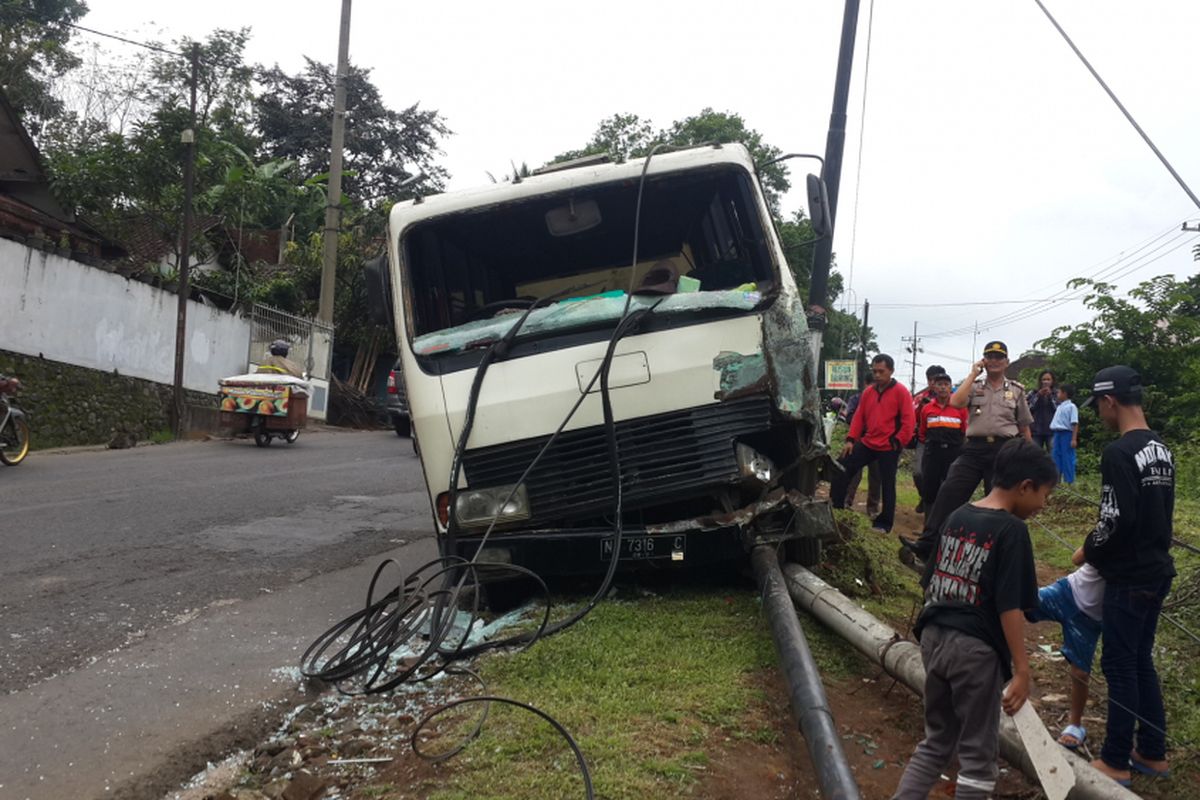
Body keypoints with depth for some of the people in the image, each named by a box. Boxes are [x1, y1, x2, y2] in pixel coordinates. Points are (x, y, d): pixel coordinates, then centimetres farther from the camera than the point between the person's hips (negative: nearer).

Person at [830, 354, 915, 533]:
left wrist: (897, 442, -14)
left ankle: (884, 523, 14)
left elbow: (908, 421, -10)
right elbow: (859, 417, 11)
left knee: (887, 485, 3)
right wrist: (851, 439, 2)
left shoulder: (900, 391, -7)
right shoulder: (868, 392, 10)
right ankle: (835, 510, 11)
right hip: (867, 443, 6)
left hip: (889, 448, -6)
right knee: (842, 470, 1)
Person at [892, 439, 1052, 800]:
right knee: (978, 753, 7)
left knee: (936, 741, 20)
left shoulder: (957, 517, 9)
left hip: (933, 637, 7)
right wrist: (1022, 669, -13)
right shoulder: (1011, 530, -12)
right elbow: (1009, 607, -17)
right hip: (975, 648, -7)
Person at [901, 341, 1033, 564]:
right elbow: (955, 402, -11)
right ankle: (926, 545, -16)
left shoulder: (1016, 390, 12)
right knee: (949, 492, -13)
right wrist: (973, 374, -4)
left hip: (1003, 451, 0)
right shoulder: (974, 386, 11)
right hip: (974, 448, 0)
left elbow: (1024, 427, 15)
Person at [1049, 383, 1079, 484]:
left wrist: (1074, 439, -19)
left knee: (1067, 459, -3)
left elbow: (1075, 424, -14)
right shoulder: (1059, 407, 16)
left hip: (1066, 434, -8)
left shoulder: (1071, 407, -9)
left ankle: (1069, 482, 2)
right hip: (1057, 434, 8)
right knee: (1055, 458, 9)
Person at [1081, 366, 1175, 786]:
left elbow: (1117, 520, -24)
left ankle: (1115, 763, 11)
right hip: (1157, 570, 9)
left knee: (1120, 665, 1)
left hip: (1130, 578, -9)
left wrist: (1089, 551, -6)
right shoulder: (1161, 448, 9)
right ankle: (1152, 753, 27)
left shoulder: (1119, 453, -20)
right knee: (1141, 661, 18)